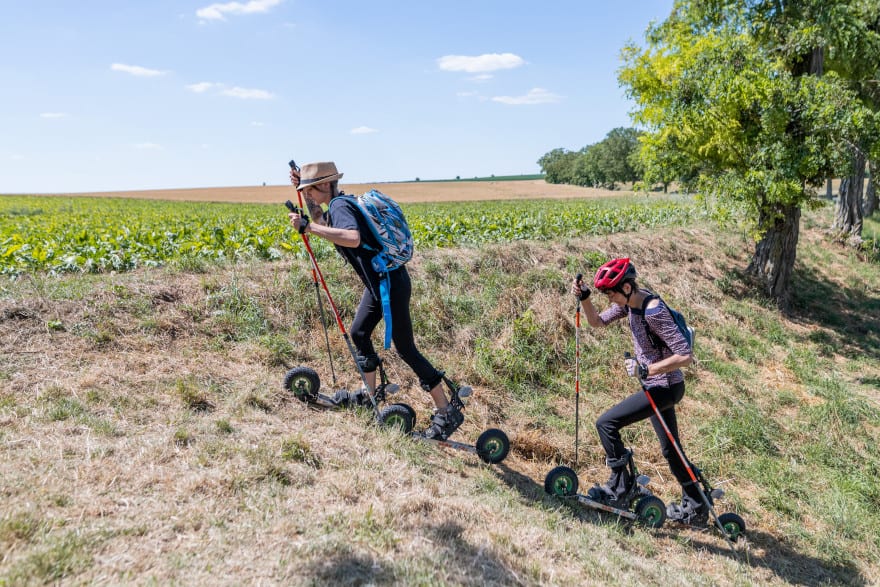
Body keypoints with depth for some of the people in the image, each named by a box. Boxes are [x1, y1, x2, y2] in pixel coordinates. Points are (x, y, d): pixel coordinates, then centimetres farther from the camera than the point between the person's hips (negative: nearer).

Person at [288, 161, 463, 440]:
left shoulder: (340, 206, -17)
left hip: (391, 283, -10)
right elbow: (321, 221, 33)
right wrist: (306, 195, 21)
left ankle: (447, 412, 2)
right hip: (378, 281, 10)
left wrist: (308, 227, -34)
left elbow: (353, 238, -39)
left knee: (405, 348, -4)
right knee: (359, 333, 20)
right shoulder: (340, 204, 12)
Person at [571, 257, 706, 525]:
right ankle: (695, 508, 33)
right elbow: (598, 321, 9)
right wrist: (583, 298, -7)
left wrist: (646, 369, -29)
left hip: (664, 388, -10)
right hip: (656, 385, 10)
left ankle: (619, 487, 4)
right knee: (670, 449, 19)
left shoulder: (654, 312, -27)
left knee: (606, 423, -11)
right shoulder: (630, 301, -1)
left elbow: (685, 355, -29)